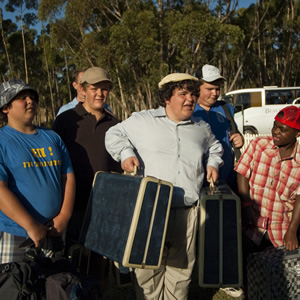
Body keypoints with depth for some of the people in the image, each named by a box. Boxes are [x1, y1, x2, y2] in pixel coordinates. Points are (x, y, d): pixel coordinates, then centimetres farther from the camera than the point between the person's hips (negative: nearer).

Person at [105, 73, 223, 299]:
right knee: (148, 268, 3)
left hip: (187, 213, 3)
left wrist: (213, 163, 15)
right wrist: (125, 153, -5)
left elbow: (214, 147, 34)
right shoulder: (142, 121, 2)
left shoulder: (202, 128, 15)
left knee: (181, 269, 11)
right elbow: (114, 134, 11)